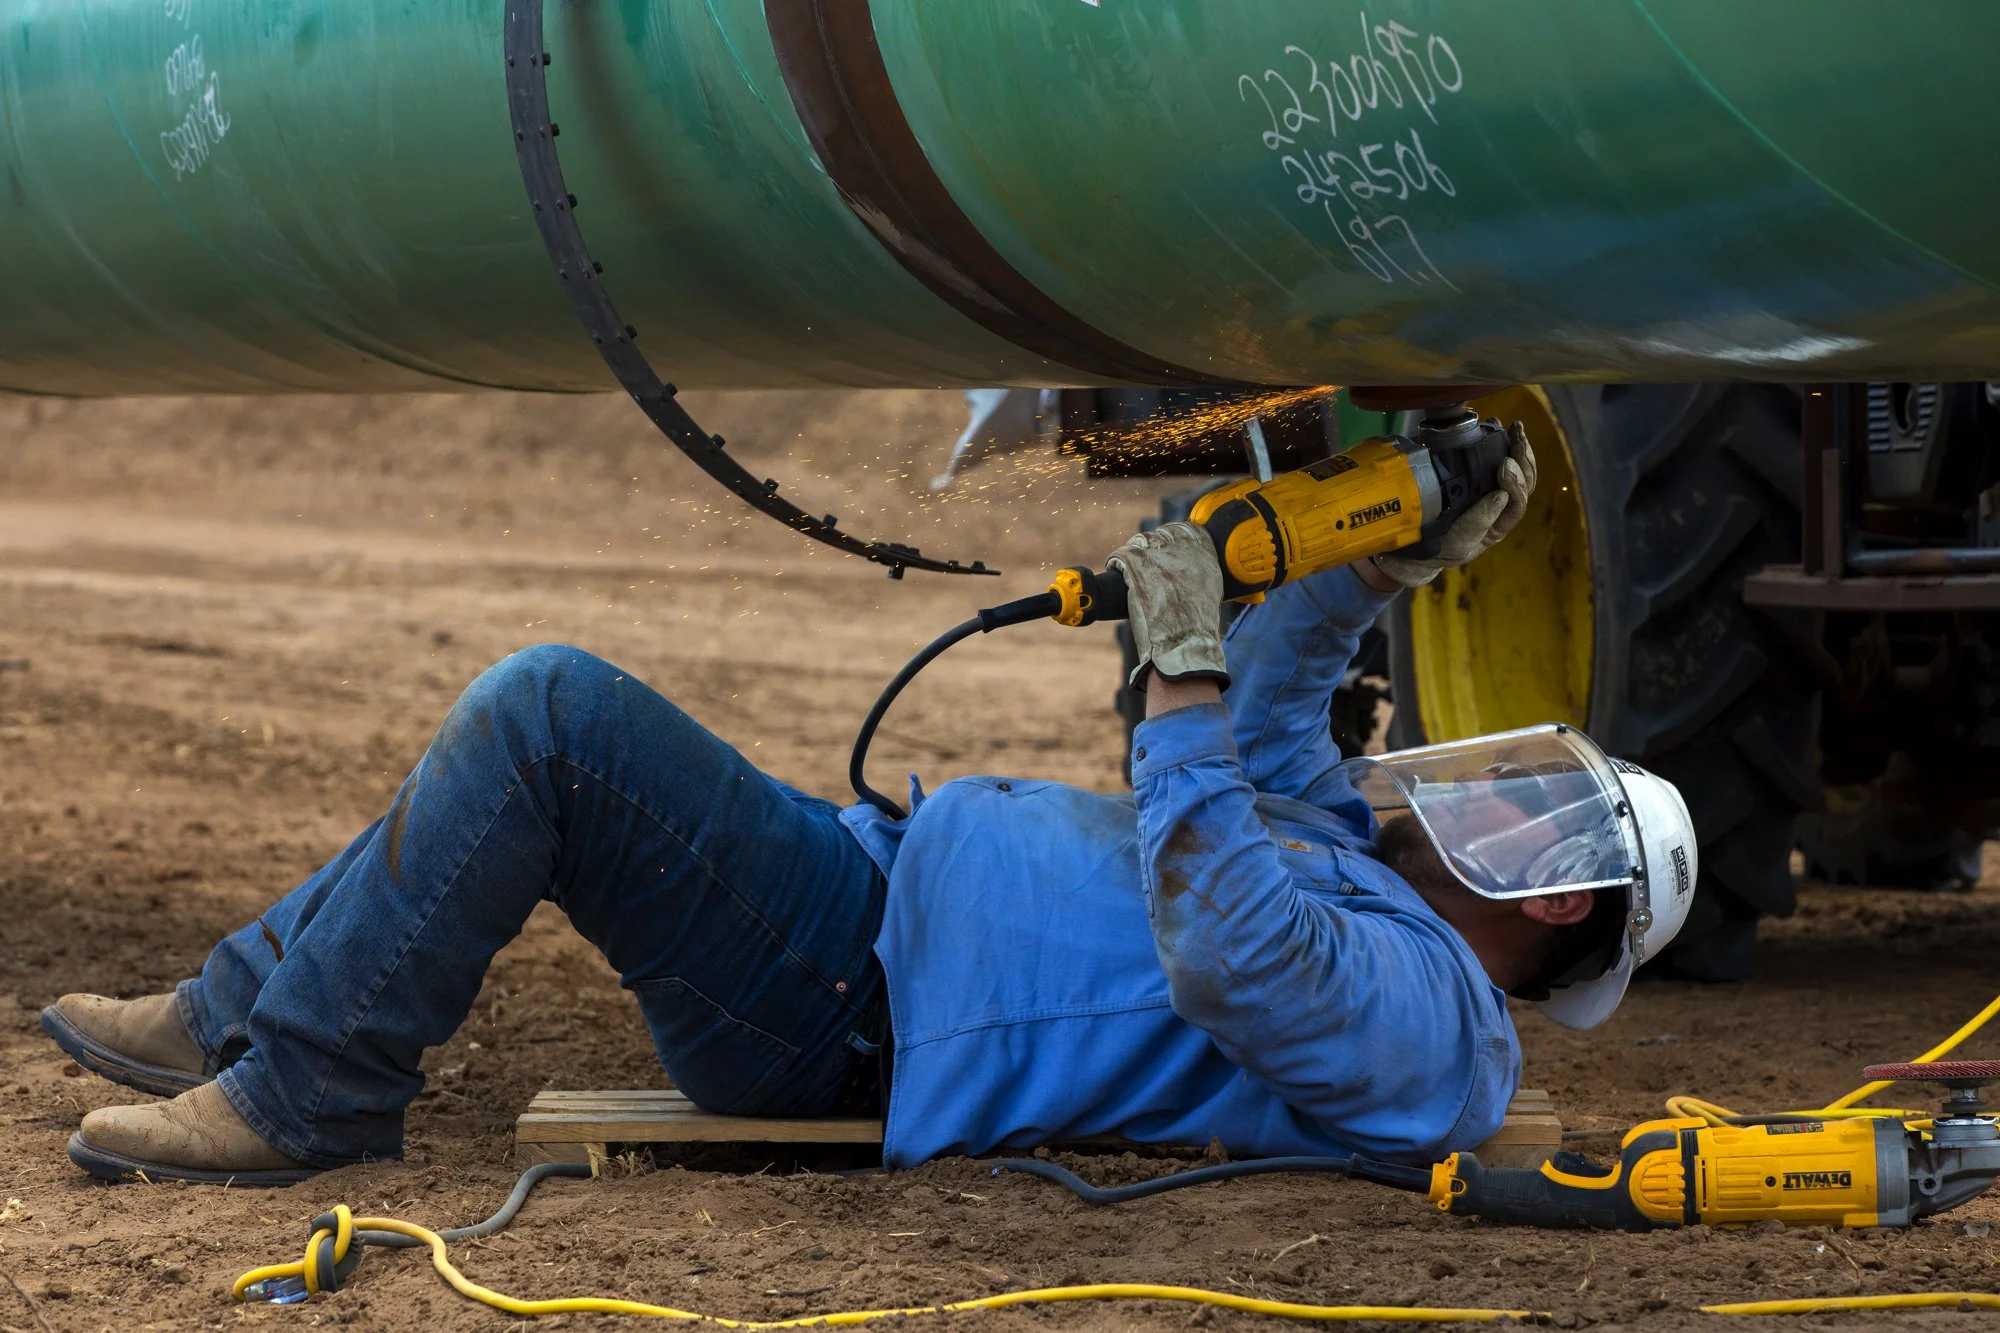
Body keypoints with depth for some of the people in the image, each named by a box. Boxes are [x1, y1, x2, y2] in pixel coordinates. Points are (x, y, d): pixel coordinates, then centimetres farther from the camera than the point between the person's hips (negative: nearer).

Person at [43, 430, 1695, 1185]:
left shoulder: (1415, 1013, -14)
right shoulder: (1371, 869, 19)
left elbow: (1226, 948, -31)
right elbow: (1271, 734, 31)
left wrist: (1184, 665, -26)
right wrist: (1384, 564, 20)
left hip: (843, 996, -11)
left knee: (547, 711, -20)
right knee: (538, 730, 15)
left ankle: (306, 1092, -10)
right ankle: (234, 1014, 17)